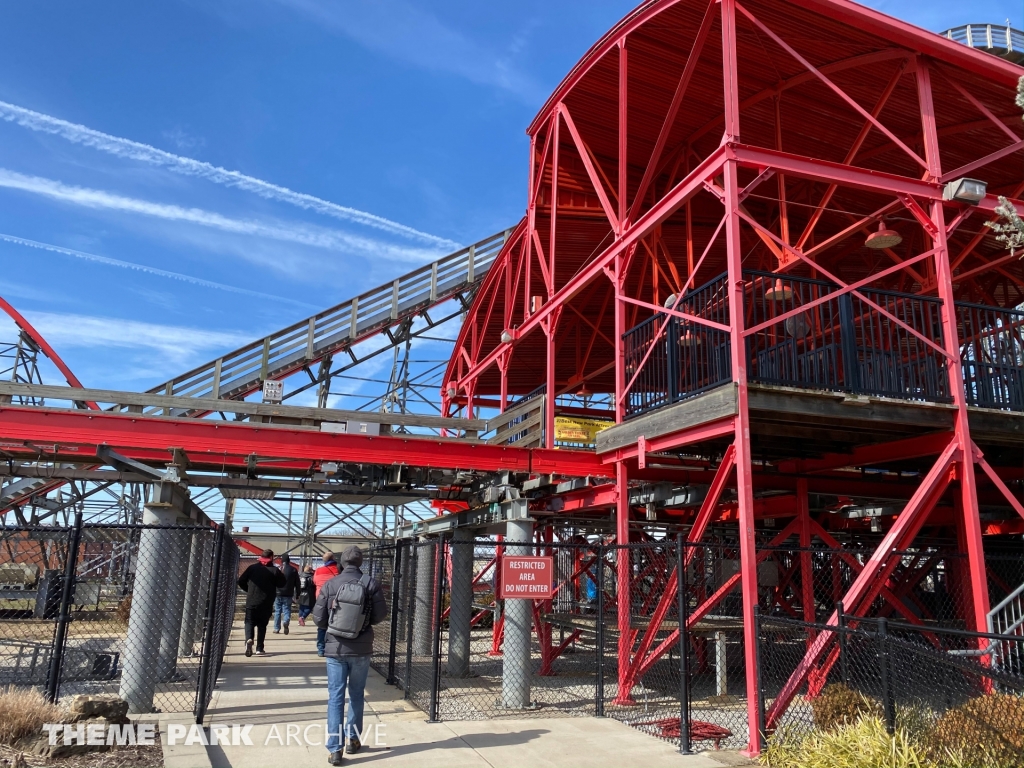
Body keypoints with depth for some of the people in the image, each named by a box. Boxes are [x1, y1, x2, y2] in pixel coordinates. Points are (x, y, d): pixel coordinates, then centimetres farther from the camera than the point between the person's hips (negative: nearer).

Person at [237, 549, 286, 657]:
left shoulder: (253, 567, 0)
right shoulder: (274, 570, -5)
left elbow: (241, 581, 3)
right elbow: (282, 584, 1)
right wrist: (280, 575, 14)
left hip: (251, 602, 0)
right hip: (266, 604, 0)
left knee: (249, 622, 10)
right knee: (262, 625, 12)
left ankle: (249, 639, -17)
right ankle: (259, 649, 10)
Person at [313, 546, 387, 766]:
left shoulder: (329, 585, -5)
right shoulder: (370, 583, -8)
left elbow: (318, 618, -2)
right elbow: (381, 615, -4)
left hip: (335, 648, 0)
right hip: (361, 649, 0)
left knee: (335, 697, 5)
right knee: (356, 694, 17)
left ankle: (335, 749, 2)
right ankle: (353, 739, 28)